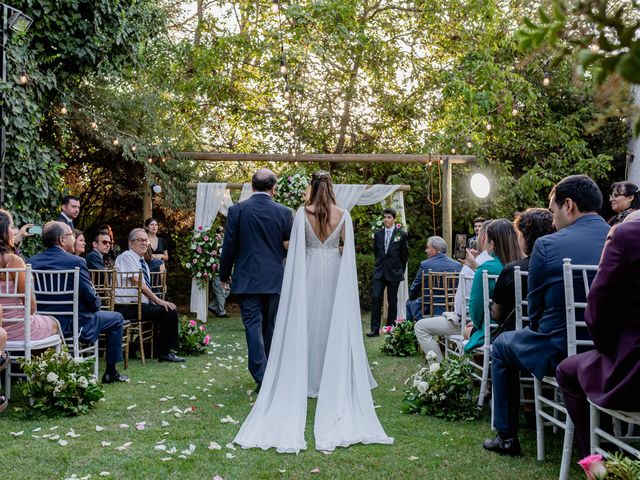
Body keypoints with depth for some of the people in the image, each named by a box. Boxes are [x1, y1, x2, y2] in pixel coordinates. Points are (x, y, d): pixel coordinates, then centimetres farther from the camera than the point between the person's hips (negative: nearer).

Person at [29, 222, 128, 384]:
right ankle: (111, 373, 20)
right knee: (116, 319, 17)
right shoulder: (76, 262, -19)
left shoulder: (32, 261, -2)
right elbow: (93, 302, -16)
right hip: (72, 325, -7)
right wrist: (95, 305, 8)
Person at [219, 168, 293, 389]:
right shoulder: (284, 212, -2)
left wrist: (224, 275, 9)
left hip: (247, 279, -2)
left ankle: (262, 376, -9)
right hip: (275, 280, 2)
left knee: (253, 326, -1)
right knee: (270, 327, 15)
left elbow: (228, 247, -3)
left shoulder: (237, 210, -5)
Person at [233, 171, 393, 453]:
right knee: (335, 324, 9)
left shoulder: (303, 213, -6)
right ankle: (333, 379, 13)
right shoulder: (343, 215, -3)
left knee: (306, 324, 7)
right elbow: (348, 250, 0)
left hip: (309, 274, -1)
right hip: (335, 274, 1)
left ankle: (307, 378, 11)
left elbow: (296, 247, -8)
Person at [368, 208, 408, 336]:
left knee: (392, 301, 4)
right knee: (376, 298, -9)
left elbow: (405, 255, 4)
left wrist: (401, 271, 8)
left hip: (394, 273, -2)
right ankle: (375, 329, -8)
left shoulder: (401, 234, -3)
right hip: (379, 272, 2)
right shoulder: (378, 234, 7)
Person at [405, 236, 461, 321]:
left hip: (427, 310, -4)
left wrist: (412, 298, 18)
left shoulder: (425, 264, -13)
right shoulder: (458, 265, -3)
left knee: (410, 302, 26)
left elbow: (413, 291, -3)